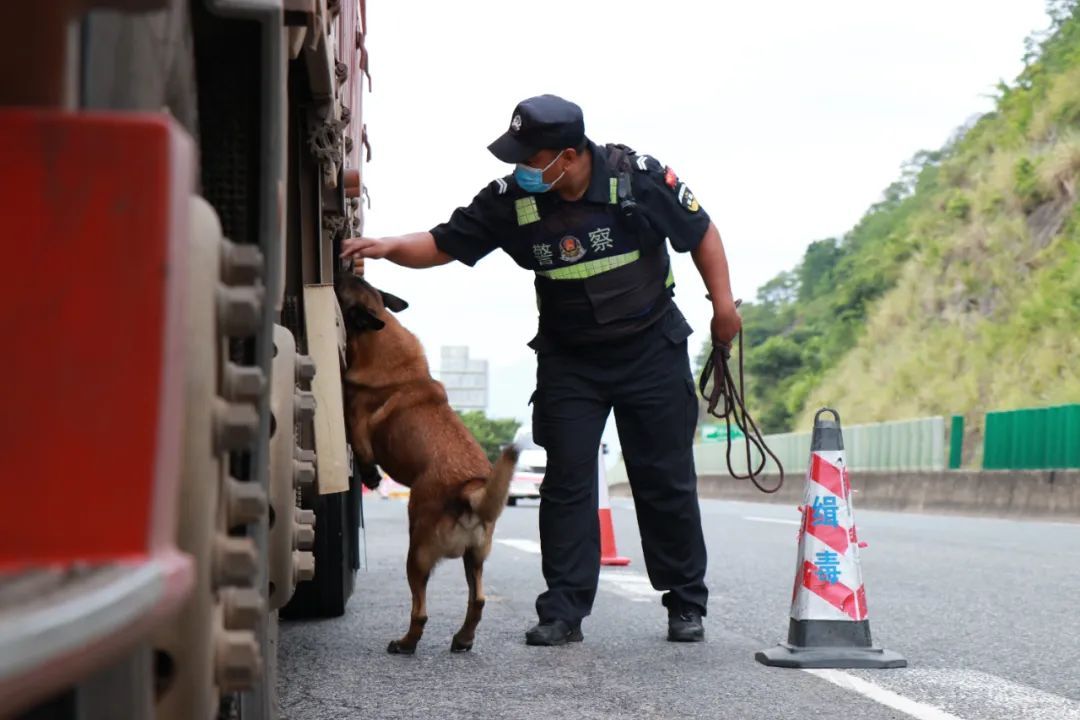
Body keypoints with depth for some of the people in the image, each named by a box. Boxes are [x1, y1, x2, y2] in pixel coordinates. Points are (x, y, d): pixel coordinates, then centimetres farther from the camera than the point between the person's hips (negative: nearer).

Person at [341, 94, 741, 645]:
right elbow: (444, 244, -7)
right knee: (566, 482, -3)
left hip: (652, 349, -2)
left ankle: (686, 604, 15)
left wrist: (723, 305, -4)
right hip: (568, 361, 2)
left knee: (666, 481, 3)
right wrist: (389, 247, -25)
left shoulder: (638, 177, -16)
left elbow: (700, 232, -3)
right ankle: (563, 610, 2)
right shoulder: (512, 200, -11)